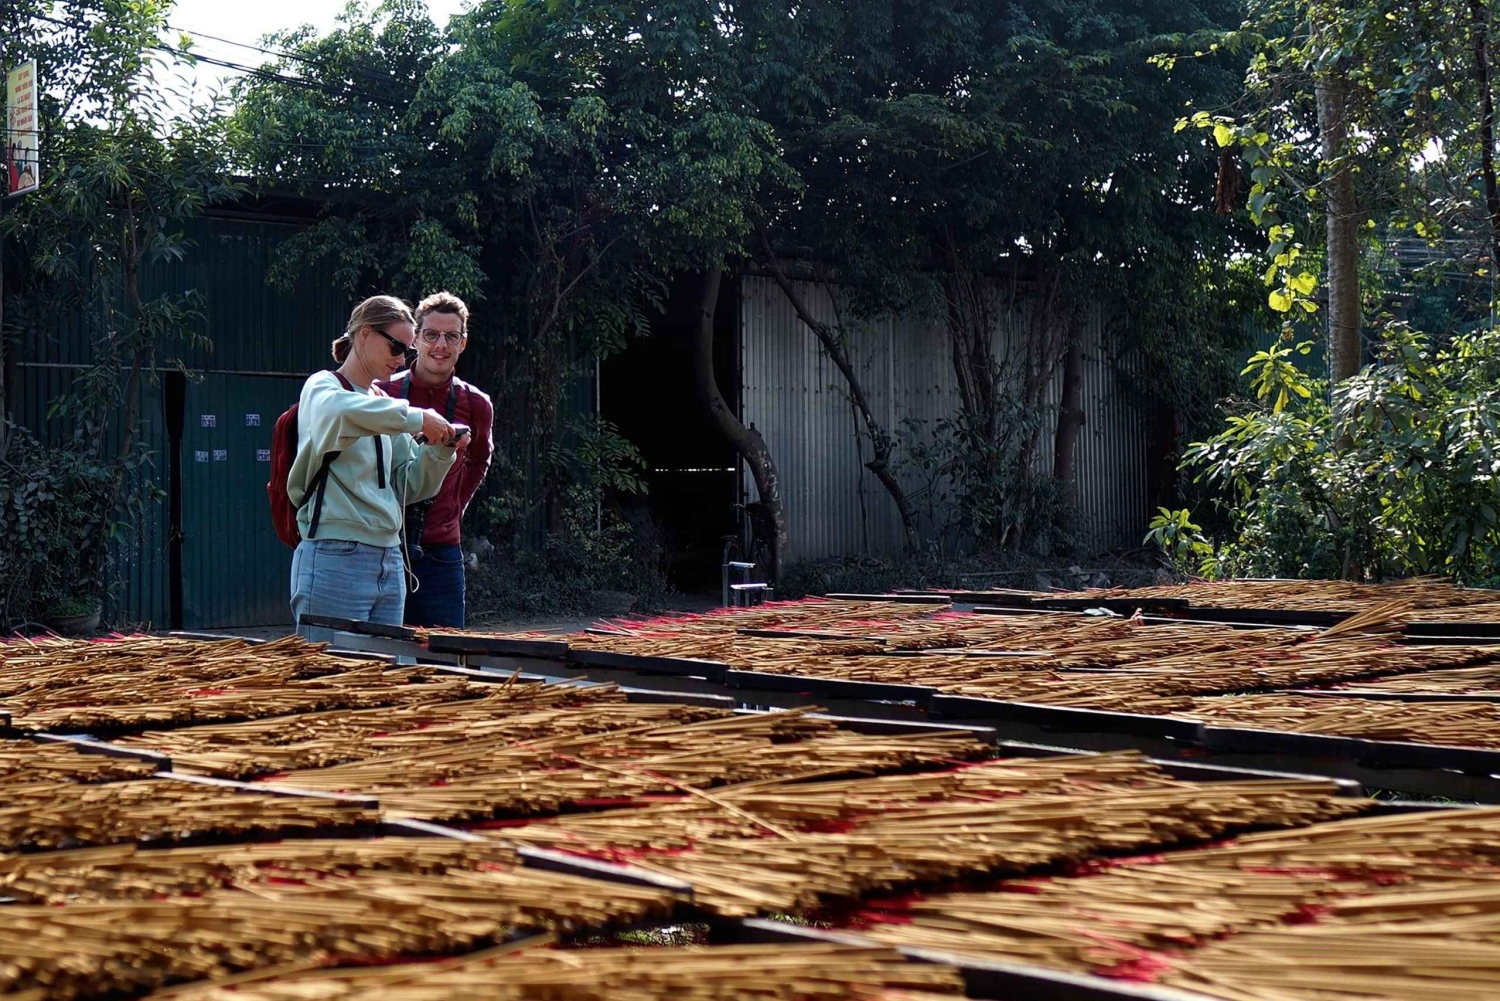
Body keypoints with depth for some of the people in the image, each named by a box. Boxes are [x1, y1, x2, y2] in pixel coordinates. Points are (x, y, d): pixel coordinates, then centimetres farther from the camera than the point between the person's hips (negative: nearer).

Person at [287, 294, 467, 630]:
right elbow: (342, 412, -29)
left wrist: (440, 450, 1)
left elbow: (411, 486, 18)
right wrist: (417, 417, -24)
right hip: (335, 559, -7)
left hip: (389, 561, 7)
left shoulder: (384, 403, 18)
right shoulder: (322, 388, -2)